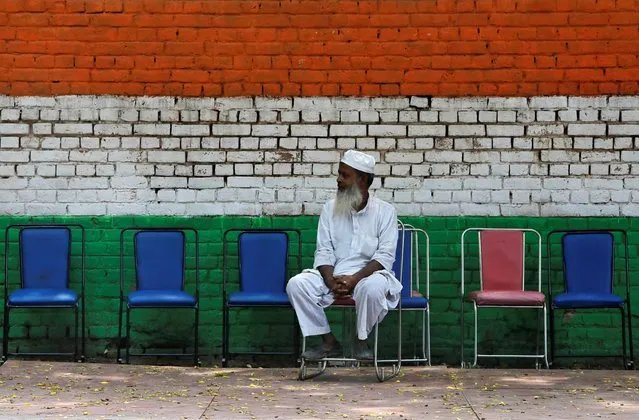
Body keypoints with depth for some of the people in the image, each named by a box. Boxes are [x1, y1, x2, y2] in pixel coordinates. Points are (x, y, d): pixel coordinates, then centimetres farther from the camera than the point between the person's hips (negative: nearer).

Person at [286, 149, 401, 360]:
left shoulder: (384, 211, 1)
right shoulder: (330, 209, 10)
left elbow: (385, 256, -7)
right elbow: (324, 251, 4)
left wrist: (354, 279, -22)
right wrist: (331, 281, -16)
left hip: (368, 275, -3)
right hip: (334, 275, 3)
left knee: (373, 287, -39)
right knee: (297, 284, -23)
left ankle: (361, 340, -12)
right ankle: (329, 342, -11)